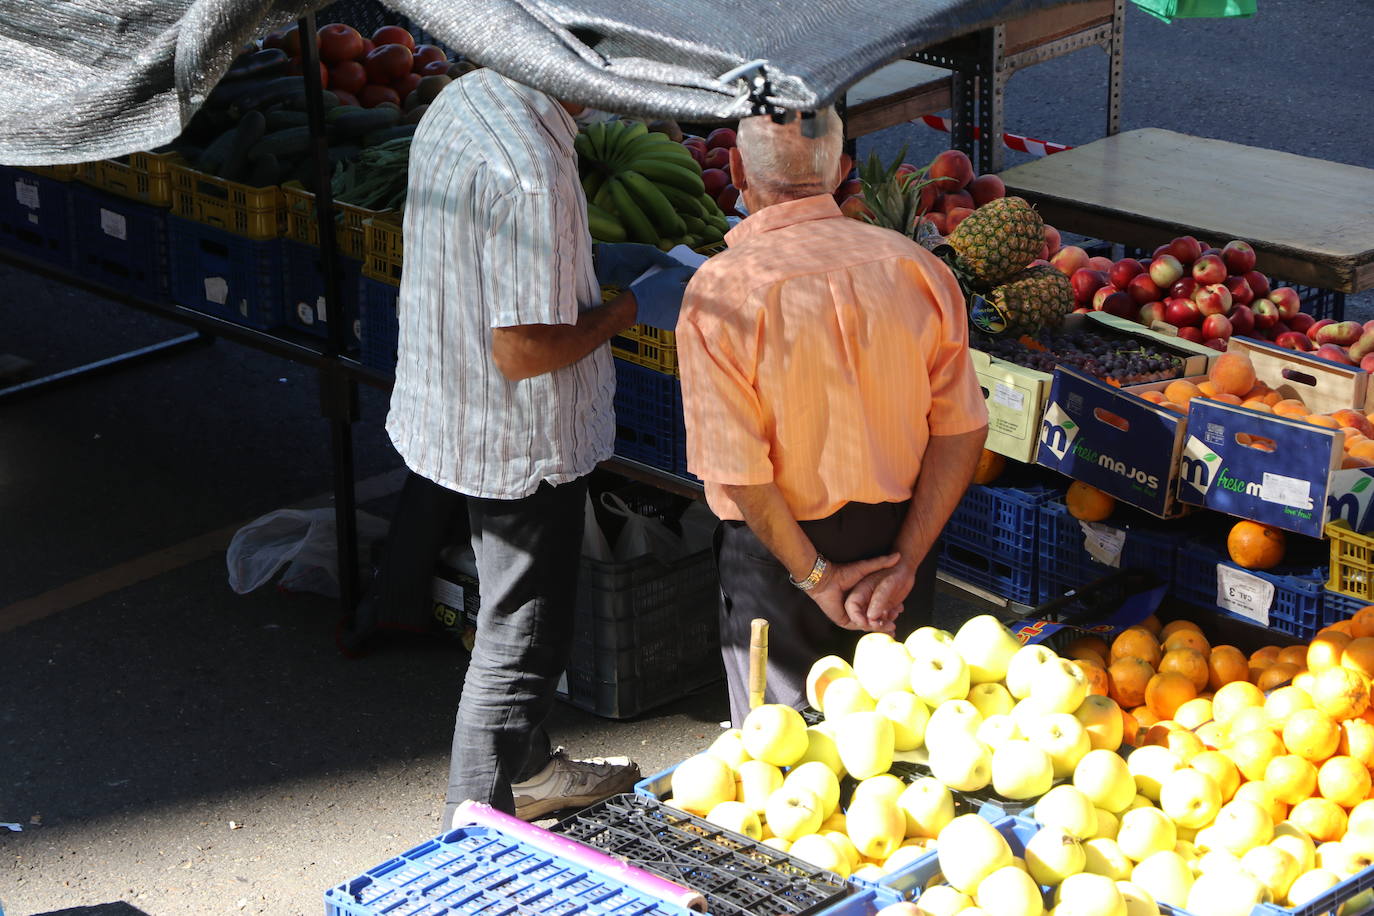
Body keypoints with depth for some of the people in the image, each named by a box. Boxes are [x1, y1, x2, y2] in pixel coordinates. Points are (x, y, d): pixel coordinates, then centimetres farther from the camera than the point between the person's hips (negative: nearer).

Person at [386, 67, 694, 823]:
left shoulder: (461, 102, -1)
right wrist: (636, 306, -16)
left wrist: (593, 264, 7)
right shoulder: (529, 170, -31)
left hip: (454, 413, 10)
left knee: (522, 610, 27)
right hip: (521, 443, -10)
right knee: (522, 639, 6)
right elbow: (523, 350, -29)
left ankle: (528, 769, 46)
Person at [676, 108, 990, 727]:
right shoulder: (915, 266, -7)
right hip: (895, 537, 4)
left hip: (774, 553, -4)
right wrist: (906, 561, -7)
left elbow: (738, 470, -21)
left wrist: (815, 577, -11)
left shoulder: (720, 292, -19)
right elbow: (961, 431, -8)